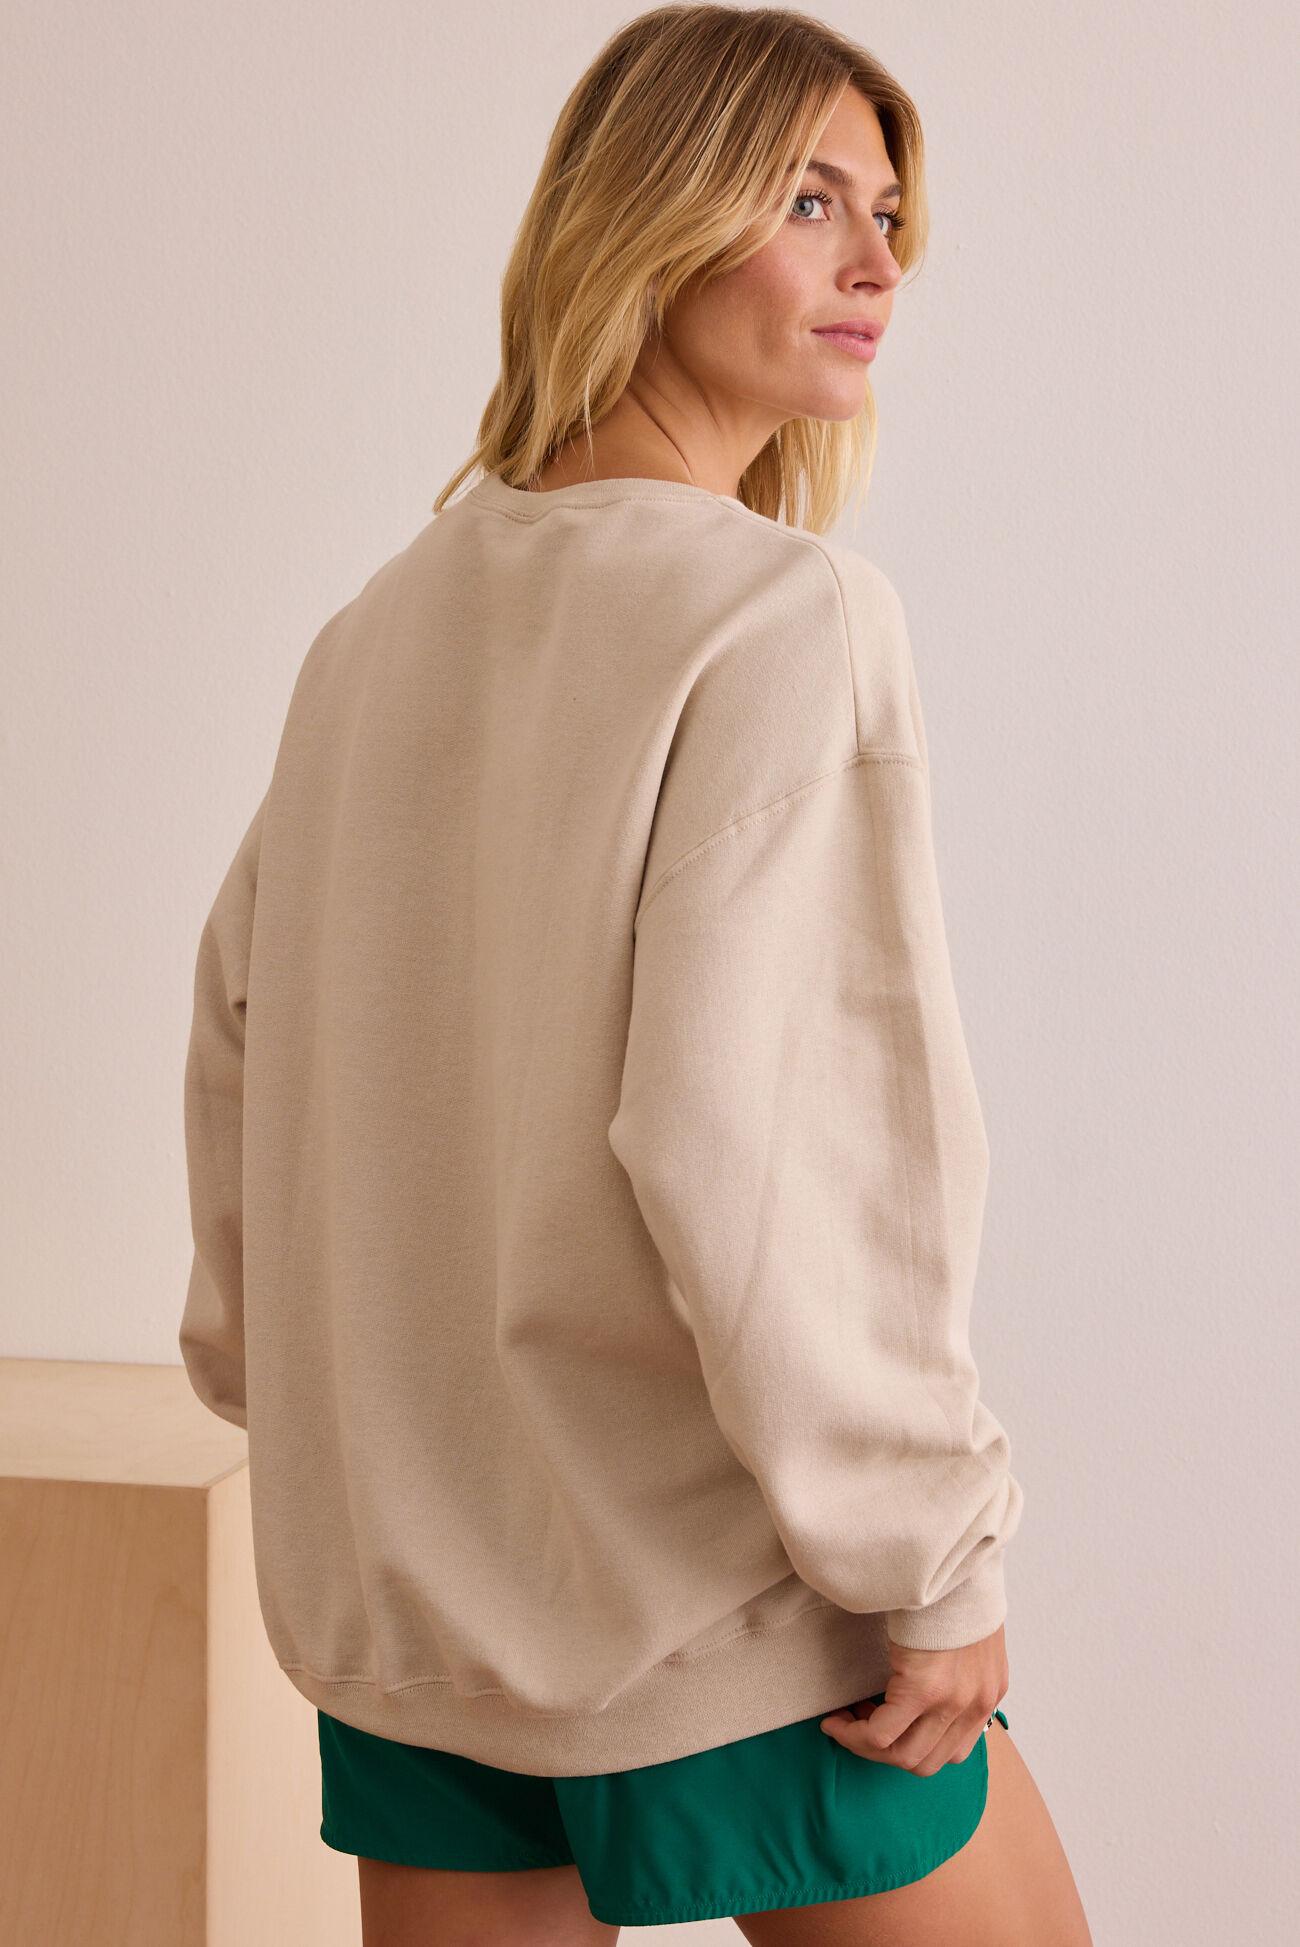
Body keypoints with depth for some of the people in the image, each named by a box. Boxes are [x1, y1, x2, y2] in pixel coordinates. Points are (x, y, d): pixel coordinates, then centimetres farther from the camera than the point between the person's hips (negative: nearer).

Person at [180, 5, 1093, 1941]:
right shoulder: (787, 616, -16)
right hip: (718, 1588, -6)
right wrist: (932, 1553, -15)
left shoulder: (387, 620, 7)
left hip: (400, 1573, 7)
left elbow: (243, 1015, 14)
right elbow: (733, 1127, -24)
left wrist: (282, 1378, 25)